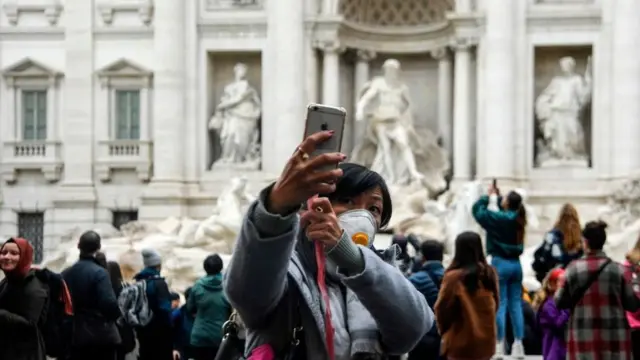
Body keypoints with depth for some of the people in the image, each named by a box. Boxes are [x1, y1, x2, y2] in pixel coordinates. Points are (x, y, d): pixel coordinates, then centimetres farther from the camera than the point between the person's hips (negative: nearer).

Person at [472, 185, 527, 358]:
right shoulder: (518, 218, 4)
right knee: (516, 305, 7)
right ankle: (518, 345, 7)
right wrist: (497, 197, 23)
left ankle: (499, 346, -5)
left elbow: (477, 209, -5)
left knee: (500, 305, -4)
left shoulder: (498, 219, -15)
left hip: (500, 263, -6)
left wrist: (488, 196, 9)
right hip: (515, 263, 6)